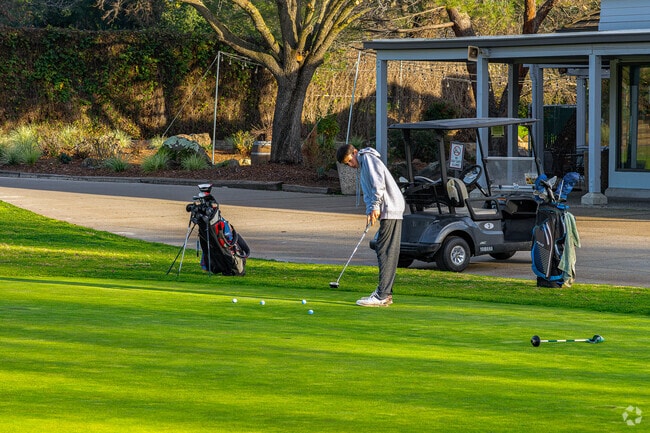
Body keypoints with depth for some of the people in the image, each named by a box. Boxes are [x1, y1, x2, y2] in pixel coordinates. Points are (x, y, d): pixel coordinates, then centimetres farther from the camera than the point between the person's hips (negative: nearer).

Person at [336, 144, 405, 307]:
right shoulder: (361, 168, 26)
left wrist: (375, 207, -16)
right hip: (389, 211, 10)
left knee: (385, 252, -12)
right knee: (386, 252, 12)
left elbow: (379, 183, -16)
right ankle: (385, 293, 15)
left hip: (390, 207, -10)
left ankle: (382, 296, -15)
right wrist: (369, 211, 0)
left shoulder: (368, 158, -4)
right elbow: (368, 193, 18)